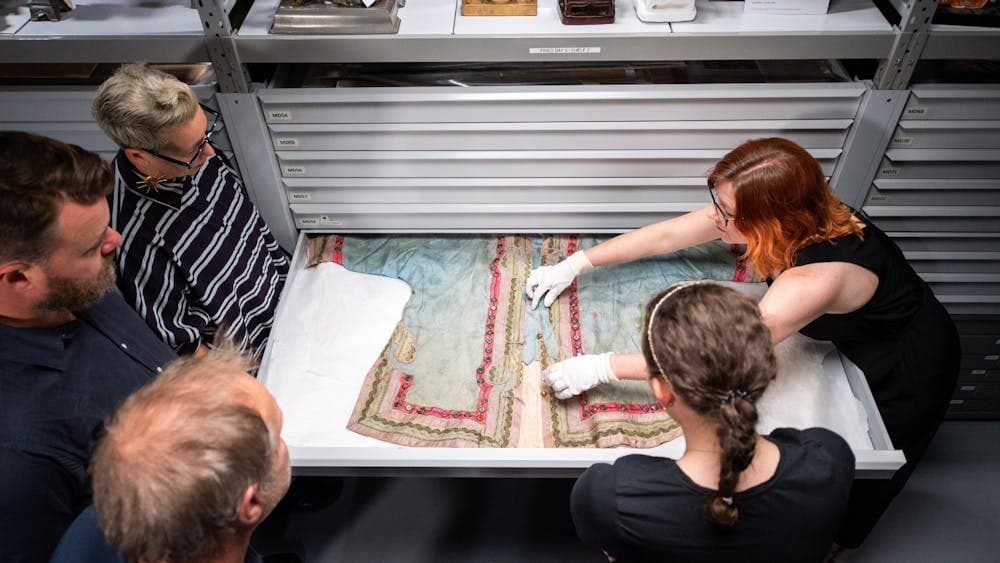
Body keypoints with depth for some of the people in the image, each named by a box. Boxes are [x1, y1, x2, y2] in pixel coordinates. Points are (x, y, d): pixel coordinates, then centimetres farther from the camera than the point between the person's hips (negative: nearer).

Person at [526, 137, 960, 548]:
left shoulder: (820, 275, -46)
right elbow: (664, 235, -14)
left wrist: (601, 368, -42)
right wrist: (574, 264, -12)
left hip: (909, 369, -6)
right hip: (853, 342, 6)